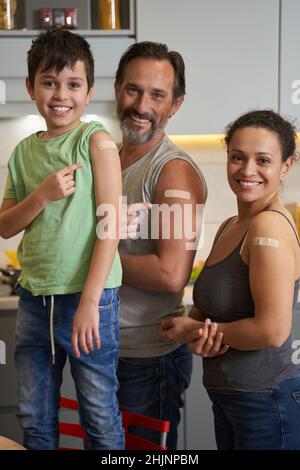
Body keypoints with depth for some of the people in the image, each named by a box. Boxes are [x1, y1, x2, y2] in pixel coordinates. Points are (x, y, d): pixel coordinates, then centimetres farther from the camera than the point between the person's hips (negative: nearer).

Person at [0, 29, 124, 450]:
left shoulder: (96, 141, -7)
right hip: (34, 299, 5)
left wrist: (89, 301, -17)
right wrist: (42, 195, -10)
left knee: (100, 417, 5)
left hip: (87, 297, -5)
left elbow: (111, 225, -12)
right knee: (34, 418, 15)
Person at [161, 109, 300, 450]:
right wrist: (197, 335, -9)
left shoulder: (270, 225, -20)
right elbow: (208, 303, 15)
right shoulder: (229, 227, 8)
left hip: (267, 400, -8)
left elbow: (272, 331, -25)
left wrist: (195, 330, -11)